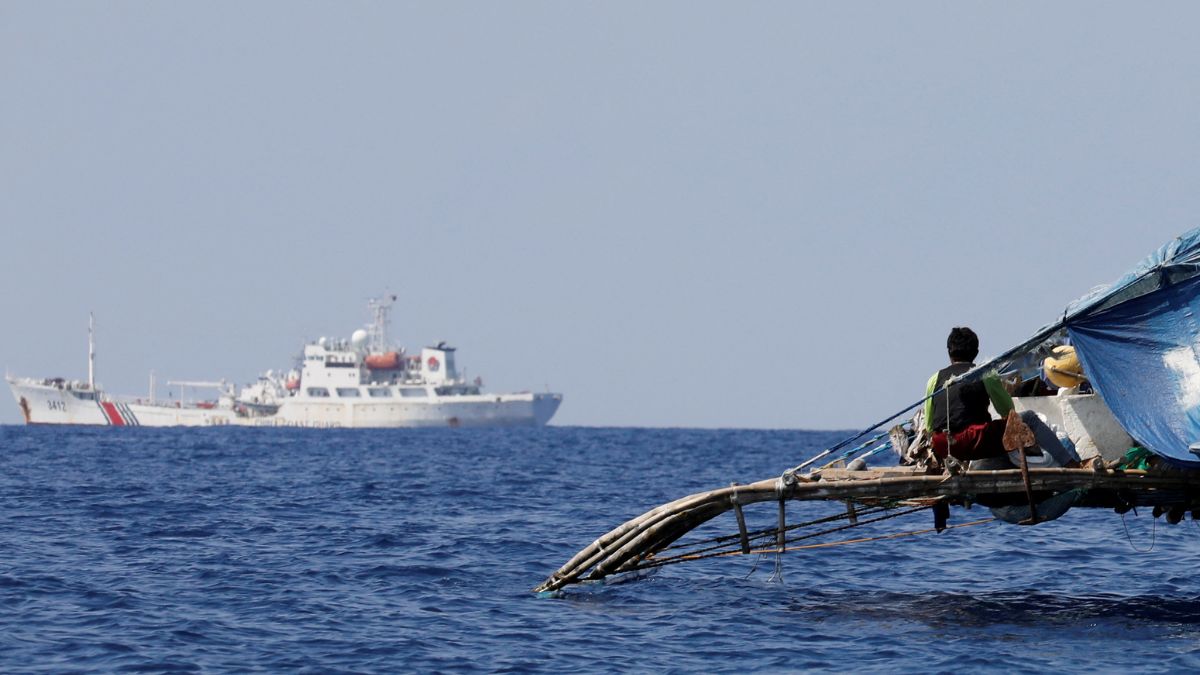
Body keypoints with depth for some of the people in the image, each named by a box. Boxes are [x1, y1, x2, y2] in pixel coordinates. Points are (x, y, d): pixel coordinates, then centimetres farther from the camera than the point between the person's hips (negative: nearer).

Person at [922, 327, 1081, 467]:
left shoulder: (935, 380, 13)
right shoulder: (986, 376, 6)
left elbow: (929, 427, 16)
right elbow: (1008, 412, 16)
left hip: (940, 449, 4)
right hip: (975, 444, -4)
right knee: (1029, 418, 9)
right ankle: (1070, 462, 0)